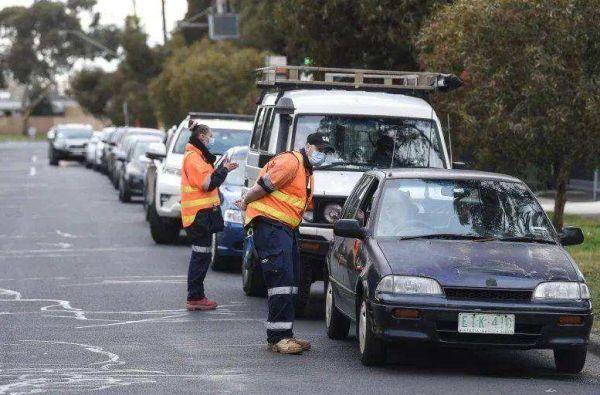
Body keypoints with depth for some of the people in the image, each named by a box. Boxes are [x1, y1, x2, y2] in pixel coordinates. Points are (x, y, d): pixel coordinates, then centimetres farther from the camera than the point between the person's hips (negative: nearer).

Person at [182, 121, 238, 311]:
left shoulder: (196, 156, 19)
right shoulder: (194, 157, -14)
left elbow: (206, 179, 20)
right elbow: (208, 183, -22)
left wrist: (222, 168, 12)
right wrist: (223, 170, -9)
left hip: (202, 214, 11)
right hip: (200, 214, -11)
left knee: (200, 256, 13)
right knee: (201, 255, -8)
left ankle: (196, 296, 17)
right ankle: (195, 298, -6)